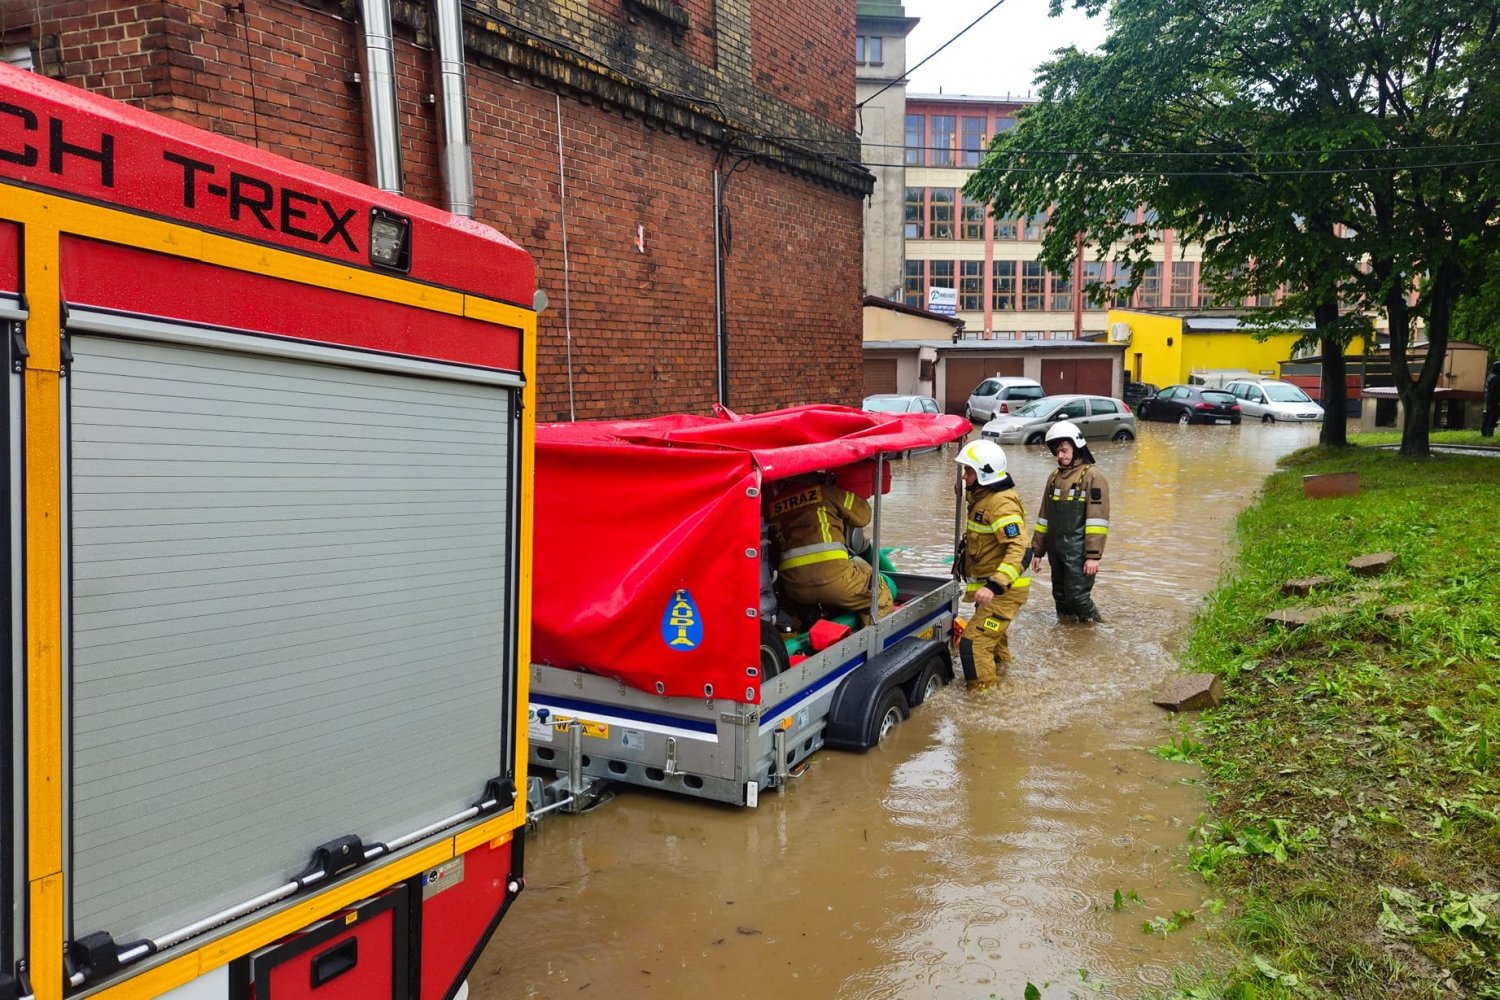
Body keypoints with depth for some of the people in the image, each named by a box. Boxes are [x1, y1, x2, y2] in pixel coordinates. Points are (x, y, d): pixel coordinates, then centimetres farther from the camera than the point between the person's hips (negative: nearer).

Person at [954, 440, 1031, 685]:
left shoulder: (1002, 504, -25)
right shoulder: (982, 497, 7)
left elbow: (1020, 550, -33)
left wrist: (995, 586, -40)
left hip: (1004, 590, -11)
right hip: (991, 585, 11)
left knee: (974, 642, -15)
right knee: (993, 632, 32)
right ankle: (1000, 664, 57)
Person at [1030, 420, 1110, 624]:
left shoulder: (1092, 476, -7)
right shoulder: (1055, 477, 14)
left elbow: (1097, 520, -12)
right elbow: (1044, 516, 17)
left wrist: (1093, 555, -17)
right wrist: (1037, 550, 15)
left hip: (1078, 552, -6)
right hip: (1056, 550, 7)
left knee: (1078, 596, -8)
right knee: (1061, 597, 12)